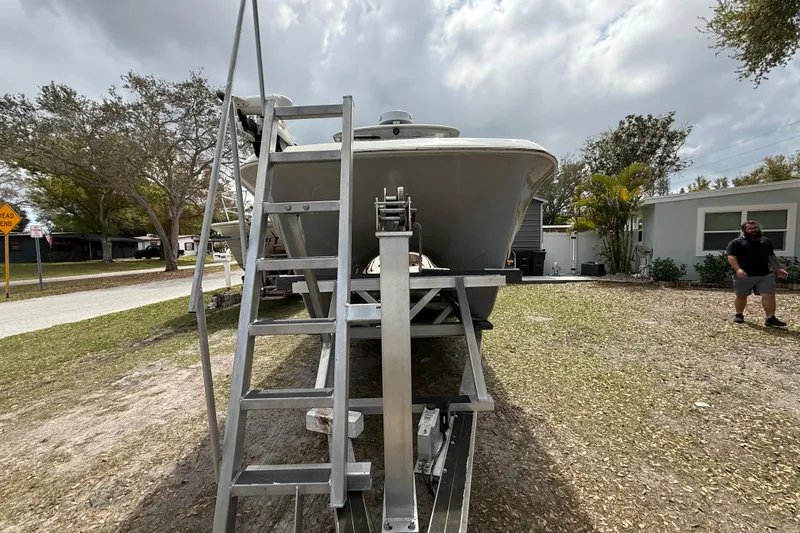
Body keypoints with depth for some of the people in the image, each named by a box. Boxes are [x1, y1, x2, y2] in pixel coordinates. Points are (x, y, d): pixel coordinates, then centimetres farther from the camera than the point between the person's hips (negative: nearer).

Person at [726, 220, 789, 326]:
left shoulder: (766, 241, 16)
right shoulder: (736, 243, -4)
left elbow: (771, 257, 23)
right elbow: (731, 257, -13)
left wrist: (778, 269, 15)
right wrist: (738, 269, -26)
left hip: (765, 275, 4)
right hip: (744, 276, -4)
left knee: (769, 295, -4)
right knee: (741, 296, 6)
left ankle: (770, 318, -1)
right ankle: (739, 315, 20)